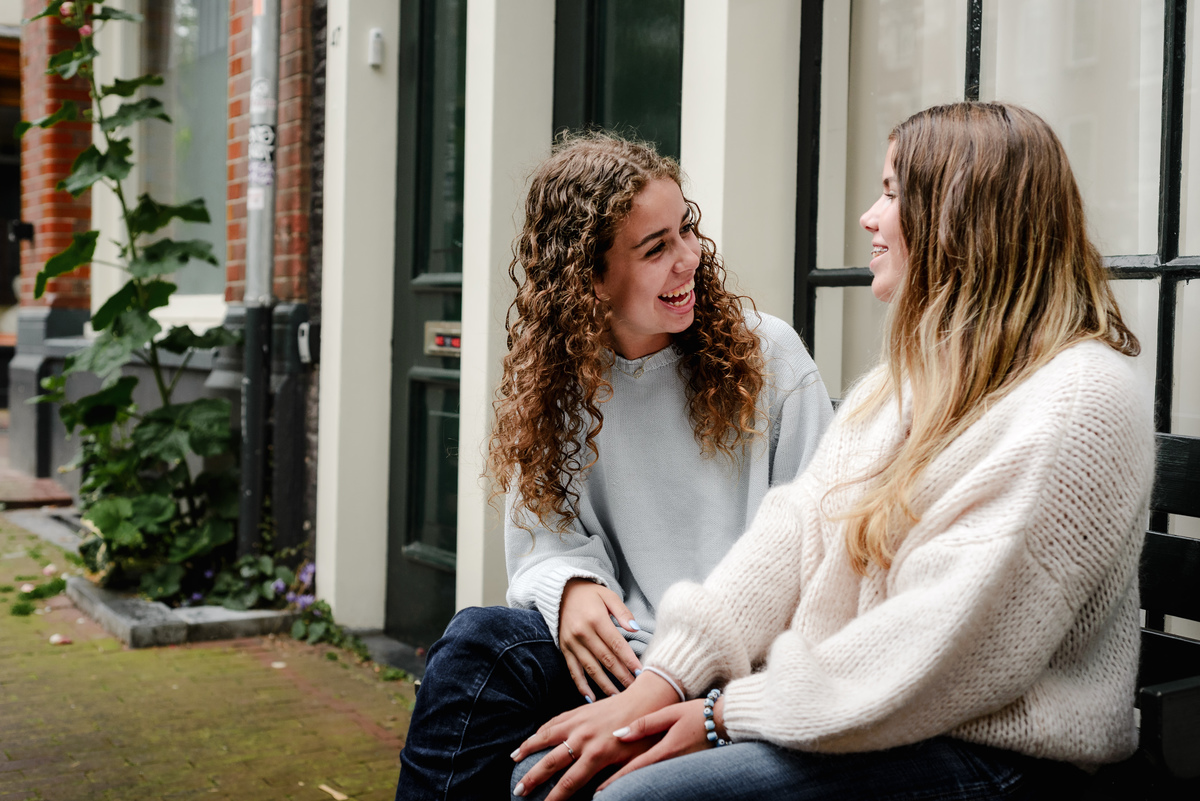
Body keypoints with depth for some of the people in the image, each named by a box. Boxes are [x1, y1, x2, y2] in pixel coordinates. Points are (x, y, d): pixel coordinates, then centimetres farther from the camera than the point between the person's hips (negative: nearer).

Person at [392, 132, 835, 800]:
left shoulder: (764, 356, -3)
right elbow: (542, 536, 8)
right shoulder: (551, 380, 6)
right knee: (479, 639, -26)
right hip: (627, 652, 4)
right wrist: (569, 586, -18)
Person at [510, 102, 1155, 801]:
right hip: (837, 709, 8)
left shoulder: (1080, 402, -16)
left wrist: (729, 714, -15)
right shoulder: (907, 381, 15)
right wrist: (659, 685, -6)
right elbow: (794, 531, 5)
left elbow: (942, 658, -21)